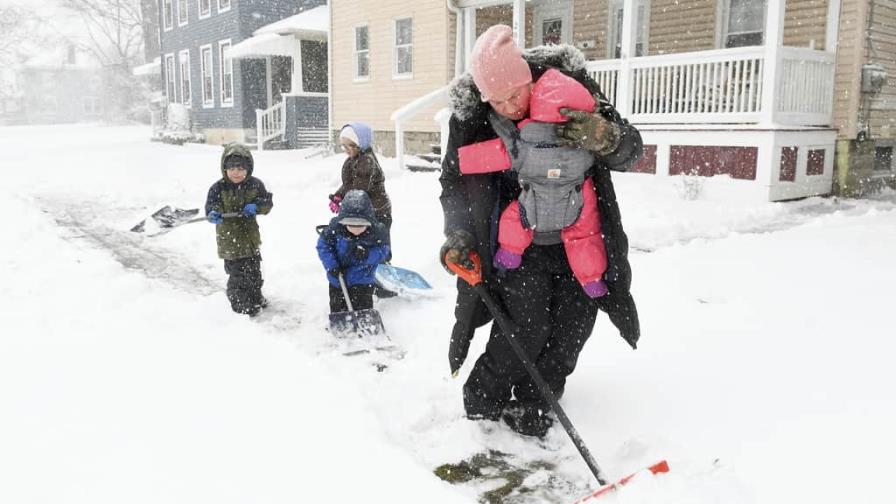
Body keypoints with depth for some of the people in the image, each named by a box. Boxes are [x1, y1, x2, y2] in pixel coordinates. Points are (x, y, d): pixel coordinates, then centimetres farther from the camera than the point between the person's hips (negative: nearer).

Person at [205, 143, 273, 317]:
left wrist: (256, 206, -22)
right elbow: (211, 205, -15)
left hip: (250, 238, 4)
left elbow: (267, 202, -2)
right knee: (237, 274, -2)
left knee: (254, 271, 19)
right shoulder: (218, 188, -11)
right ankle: (241, 304, 15)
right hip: (229, 239, -4)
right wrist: (213, 214, -38)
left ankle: (256, 298, 40)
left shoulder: (255, 185, -3)